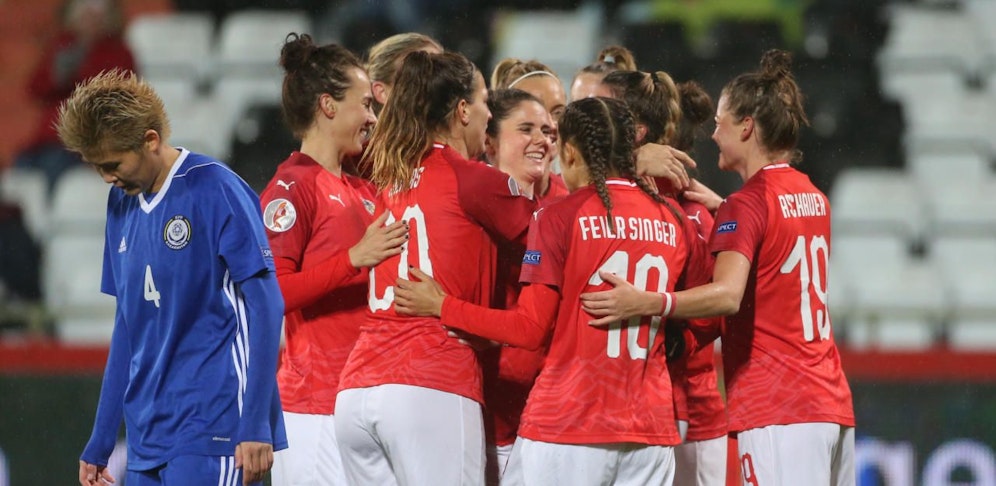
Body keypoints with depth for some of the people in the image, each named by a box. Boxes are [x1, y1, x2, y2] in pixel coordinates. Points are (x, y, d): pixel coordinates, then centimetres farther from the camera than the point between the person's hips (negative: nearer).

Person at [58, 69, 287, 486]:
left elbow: (263, 306, -11)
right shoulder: (122, 202, 13)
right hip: (146, 443, 7)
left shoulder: (213, 190, -9)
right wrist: (99, 445, 19)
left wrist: (255, 426, -17)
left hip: (209, 435, -7)